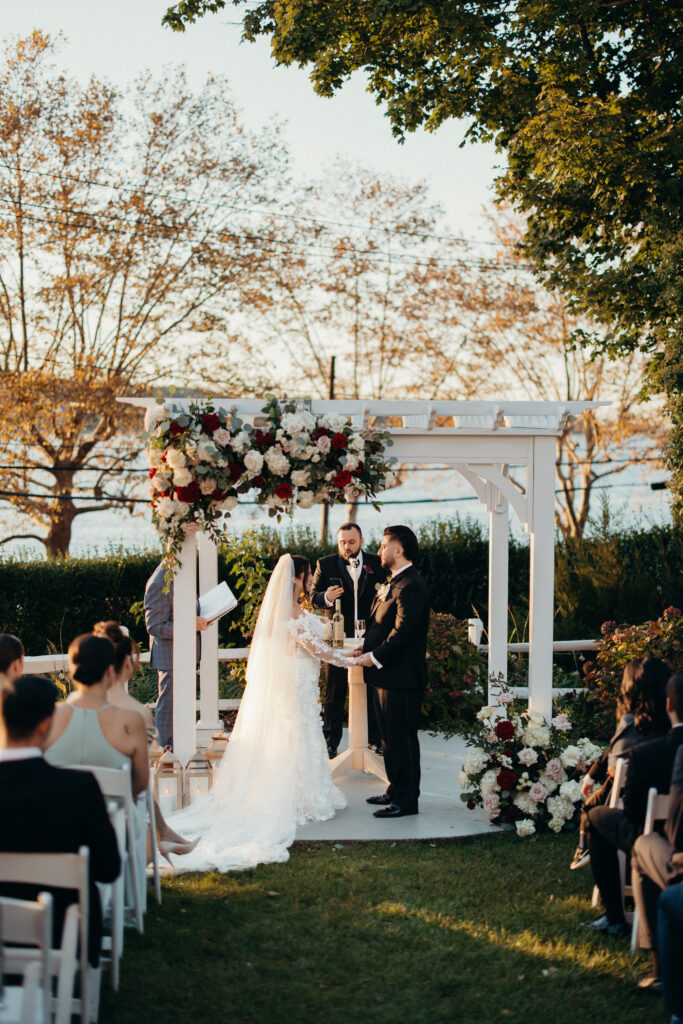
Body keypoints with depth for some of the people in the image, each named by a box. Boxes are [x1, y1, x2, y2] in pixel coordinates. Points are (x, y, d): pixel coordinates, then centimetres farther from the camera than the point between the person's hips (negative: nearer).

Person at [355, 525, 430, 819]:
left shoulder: (410, 586, -18)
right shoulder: (394, 582, 17)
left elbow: (403, 631, -24)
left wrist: (375, 657, -17)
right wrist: (367, 648, 8)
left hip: (402, 676, -11)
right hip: (387, 675, 11)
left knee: (402, 737, -4)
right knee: (391, 736, 17)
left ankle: (406, 800, 3)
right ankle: (396, 790, 27)